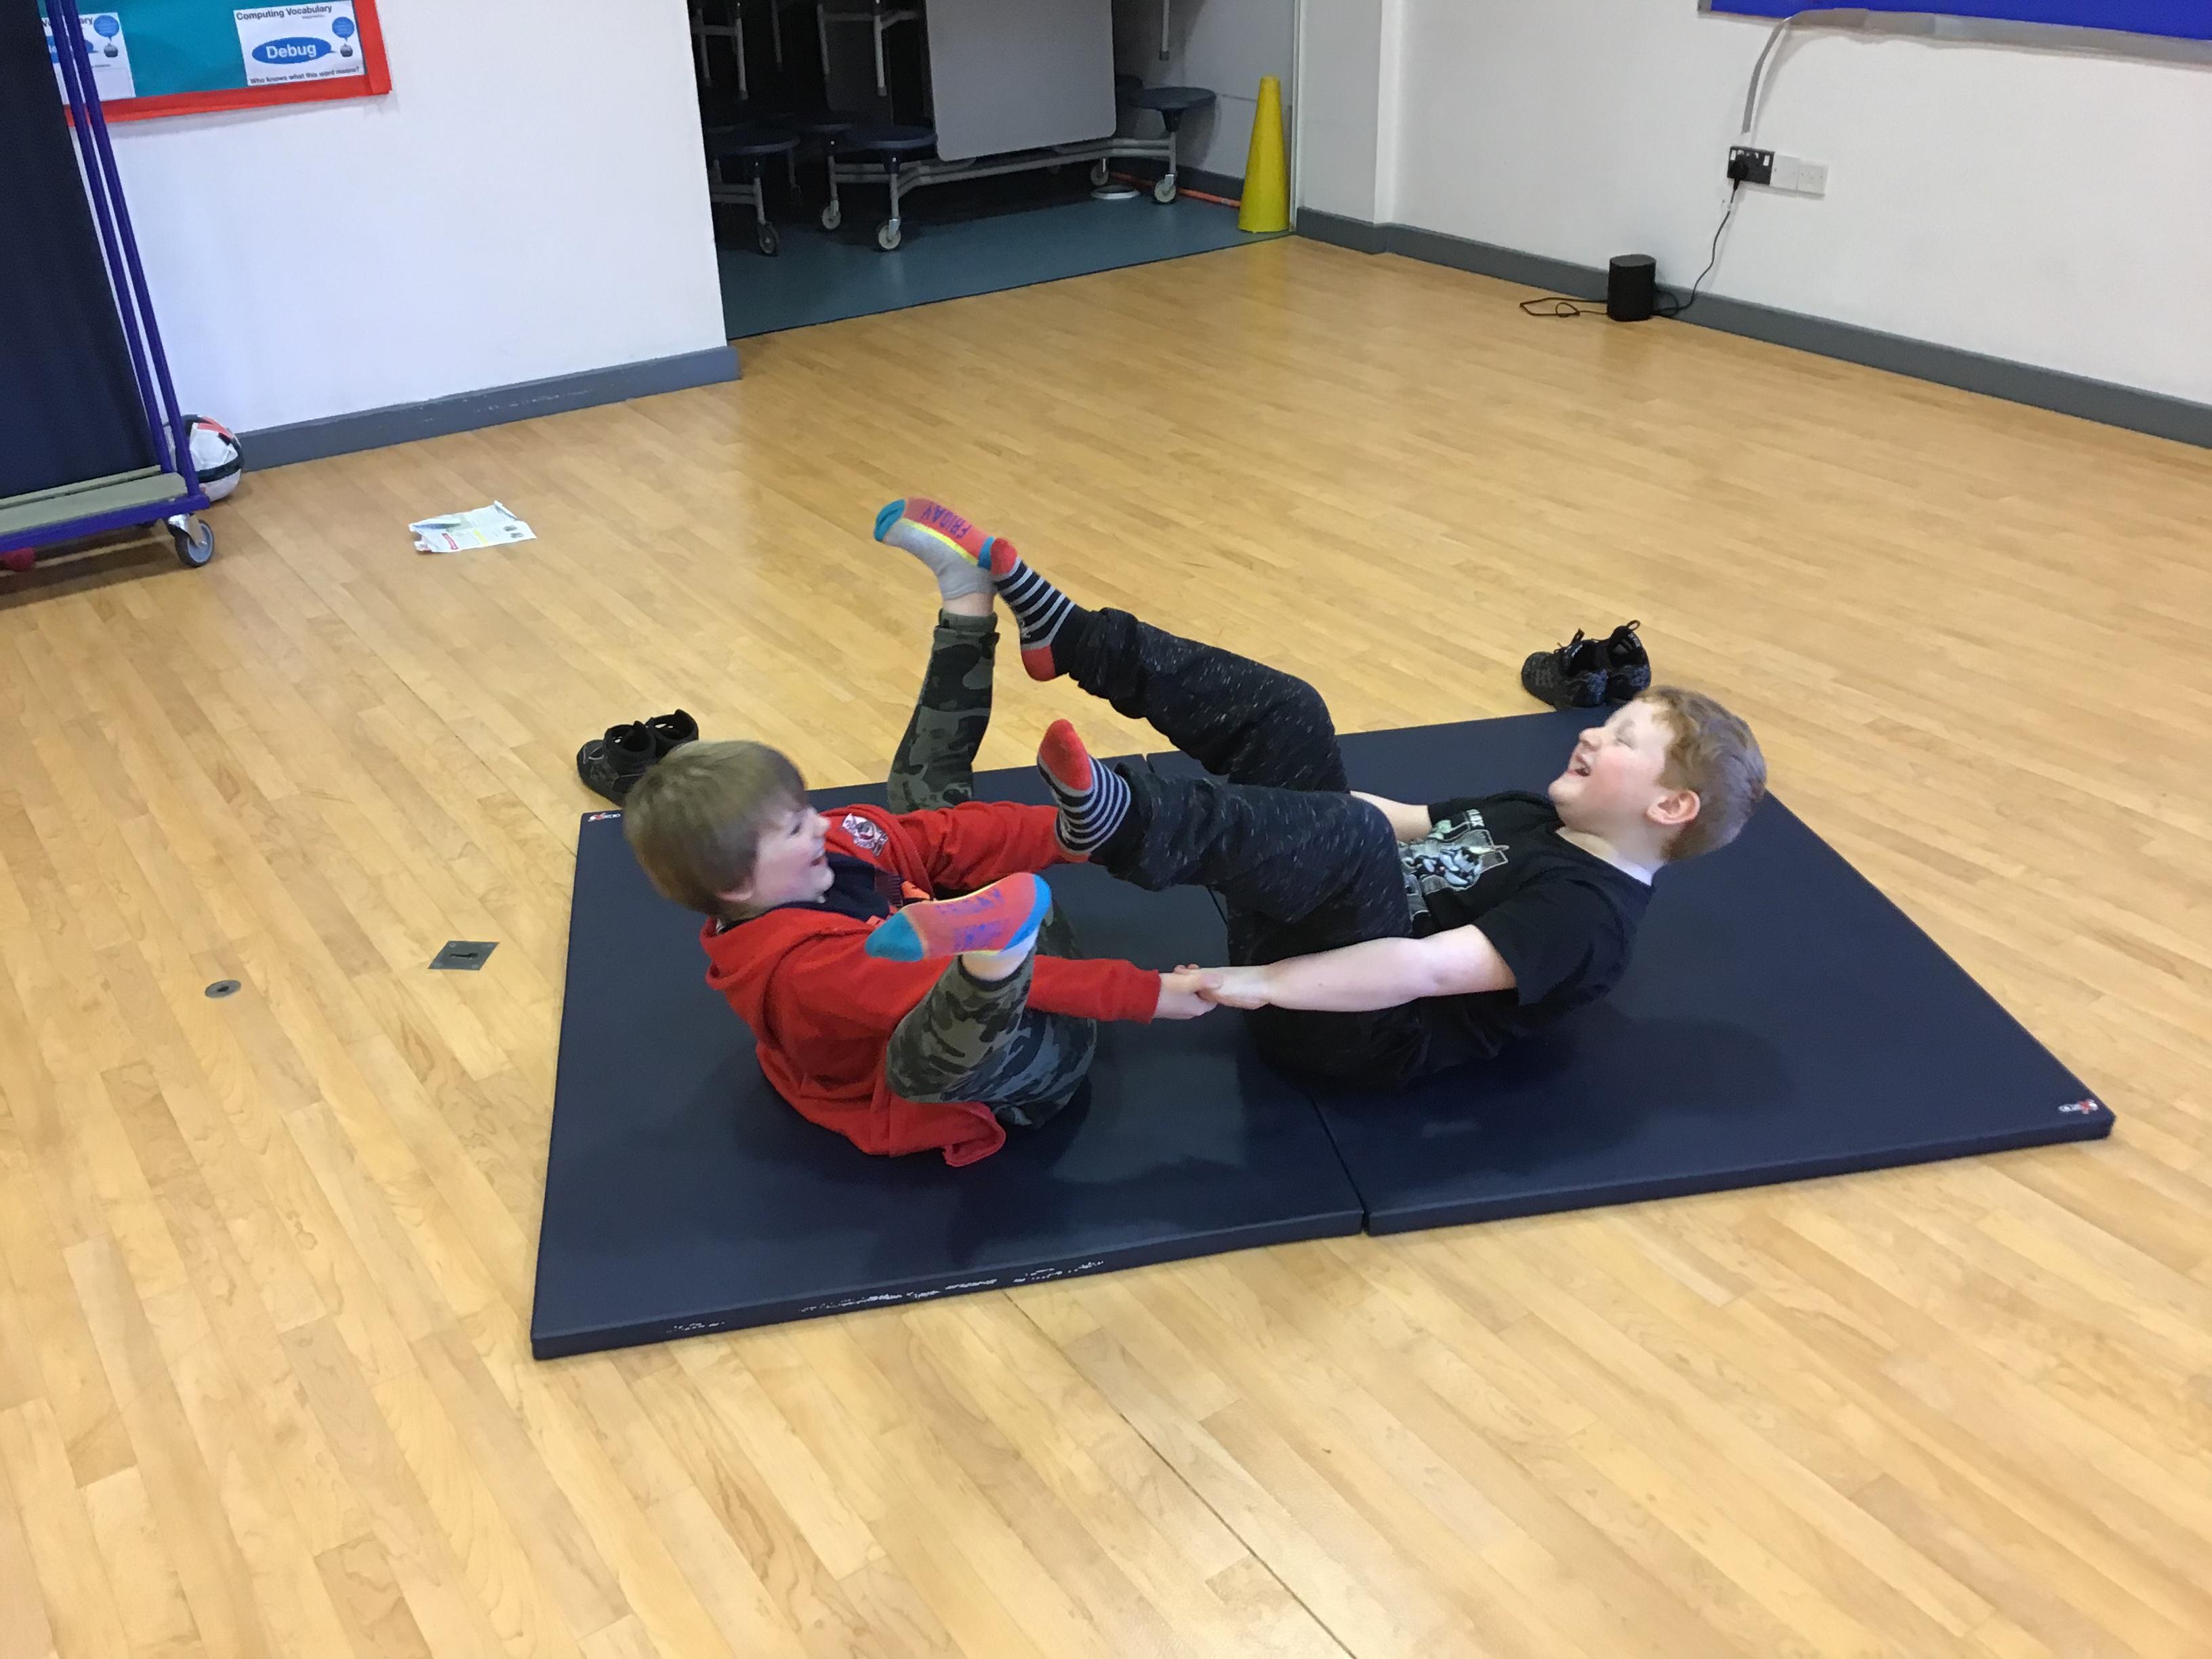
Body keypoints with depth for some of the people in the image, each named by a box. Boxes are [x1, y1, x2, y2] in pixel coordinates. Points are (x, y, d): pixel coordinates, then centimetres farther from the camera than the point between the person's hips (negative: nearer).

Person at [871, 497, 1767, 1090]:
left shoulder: (1590, 913, -13)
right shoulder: (1532, 816, 17)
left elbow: (1429, 970, -25)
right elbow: (1402, 816, 21)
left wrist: (1260, 983, -32)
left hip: (1358, 1028, -9)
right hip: (1311, 931, 9)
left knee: (1355, 844, -39)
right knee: (1283, 715, -2)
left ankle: (1121, 820, -55)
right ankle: (1062, 632, -10)